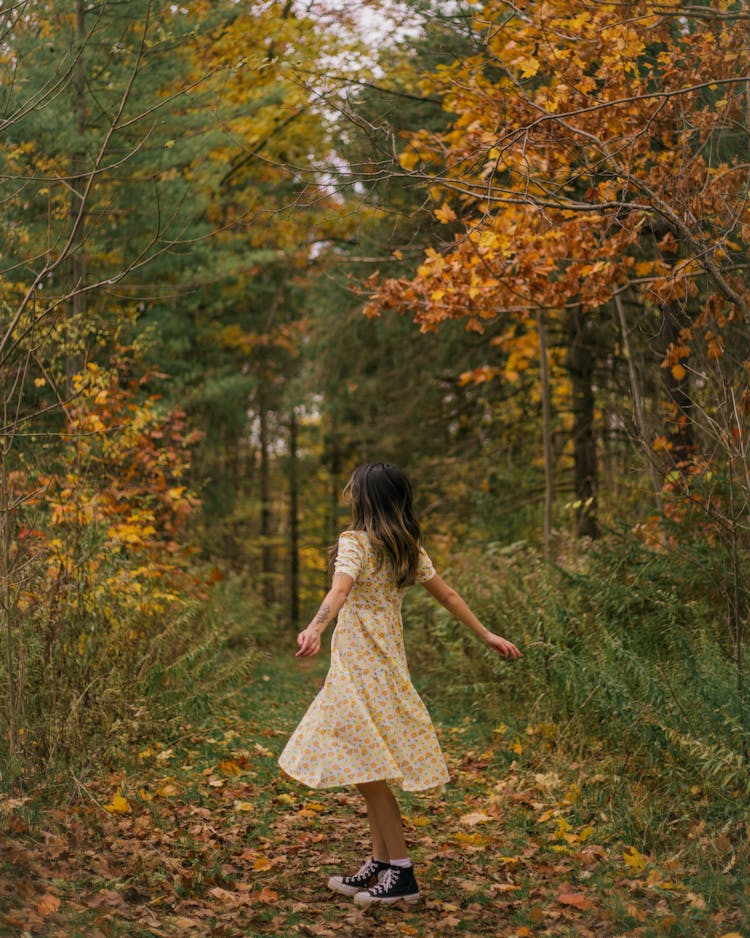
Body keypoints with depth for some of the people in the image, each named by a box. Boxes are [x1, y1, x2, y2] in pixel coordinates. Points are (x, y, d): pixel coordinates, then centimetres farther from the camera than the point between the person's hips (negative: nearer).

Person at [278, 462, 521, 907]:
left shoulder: (354, 542, -12)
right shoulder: (410, 548, 11)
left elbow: (339, 590, -30)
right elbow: (447, 594, 15)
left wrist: (315, 629, -46)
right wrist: (487, 634, 23)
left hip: (361, 664, -8)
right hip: (386, 658, 8)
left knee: (366, 766, -5)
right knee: (373, 765, 14)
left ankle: (401, 873, -3)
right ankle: (381, 864, 20)